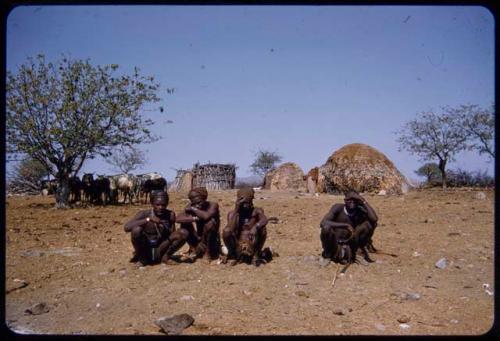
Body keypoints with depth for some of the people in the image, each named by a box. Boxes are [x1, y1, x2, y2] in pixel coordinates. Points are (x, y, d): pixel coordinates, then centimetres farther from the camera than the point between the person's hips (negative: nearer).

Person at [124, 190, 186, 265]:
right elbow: (126, 227, -25)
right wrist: (148, 219, -30)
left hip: (160, 251, 2)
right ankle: (139, 256, -4)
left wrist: (165, 230, -21)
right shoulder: (144, 214, -11)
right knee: (136, 229, -29)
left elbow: (173, 235, 1)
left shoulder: (170, 215, -4)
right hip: (144, 251, -1)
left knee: (181, 235, -19)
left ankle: (165, 256, 1)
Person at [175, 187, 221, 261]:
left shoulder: (213, 205, -17)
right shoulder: (191, 206, -6)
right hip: (199, 239, 4)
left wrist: (193, 209, -23)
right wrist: (194, 218, -31)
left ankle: (196, 252, -17)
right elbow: (178, 219, -20)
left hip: (212, 242, -3)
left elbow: (206, 216, -39)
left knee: (210, 222, -30)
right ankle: (194, 249, -8)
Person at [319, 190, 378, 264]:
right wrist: (345, 225, -35)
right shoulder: (338, 208, -16)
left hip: (350, 243, 3)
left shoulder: (360, 211, -9)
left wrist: (364, 201, -25)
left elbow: (374, 219, -28)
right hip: (335, 243, -2)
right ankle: (328, 252, -4)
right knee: (326, 228, -34)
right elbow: (323, 223, -30)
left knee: (369, 224, -15)